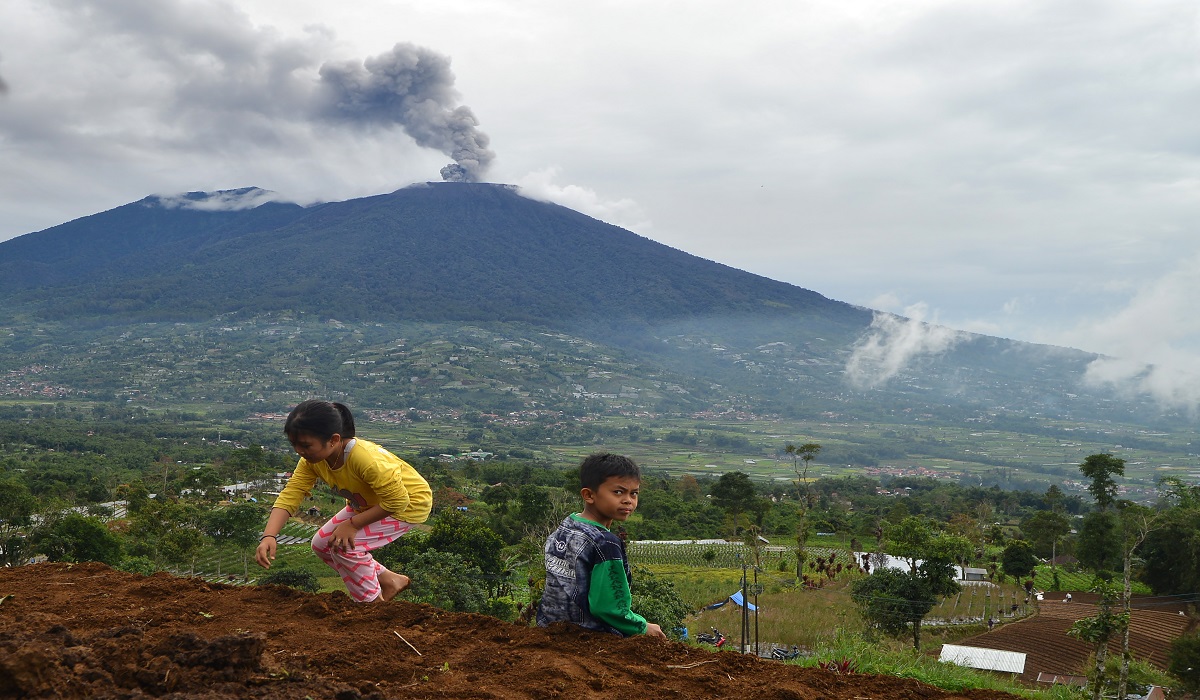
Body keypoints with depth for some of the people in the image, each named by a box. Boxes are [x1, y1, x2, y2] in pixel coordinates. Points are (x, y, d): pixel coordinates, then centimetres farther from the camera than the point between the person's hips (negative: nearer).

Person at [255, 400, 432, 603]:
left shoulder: (365, 458, -39)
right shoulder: (312, 459, -16)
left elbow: (397, 500, -32)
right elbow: (289, 497, -18)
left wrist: (352, 524, -28)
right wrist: (268, 537, -33)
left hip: (410, 502, -9)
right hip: (370, 502, 9)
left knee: (344, 545, -22)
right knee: (321, 544, 5)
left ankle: (374, 603, 1)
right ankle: (390, 581, 18)